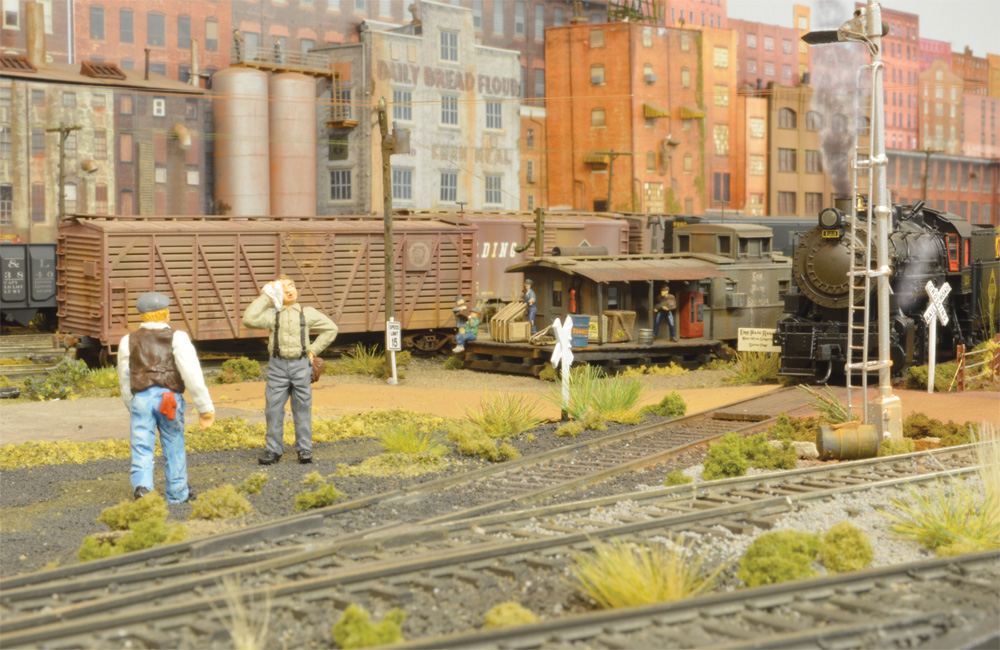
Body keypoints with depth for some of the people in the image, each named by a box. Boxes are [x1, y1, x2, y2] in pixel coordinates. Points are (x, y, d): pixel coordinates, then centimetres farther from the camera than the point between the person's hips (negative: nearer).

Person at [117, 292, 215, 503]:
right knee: (174, 447, 11)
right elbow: (192, 375, -7)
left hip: (141, 398, 1)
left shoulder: (128, 341, 12)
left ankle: (141, 485, -23)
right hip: (170, 398, -1)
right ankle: (177, 493, 22)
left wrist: (131, 405, 31)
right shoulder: (177, 338, 2)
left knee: (141, 446, 0)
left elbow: (125, 381, 18)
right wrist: (205, 407, -4)